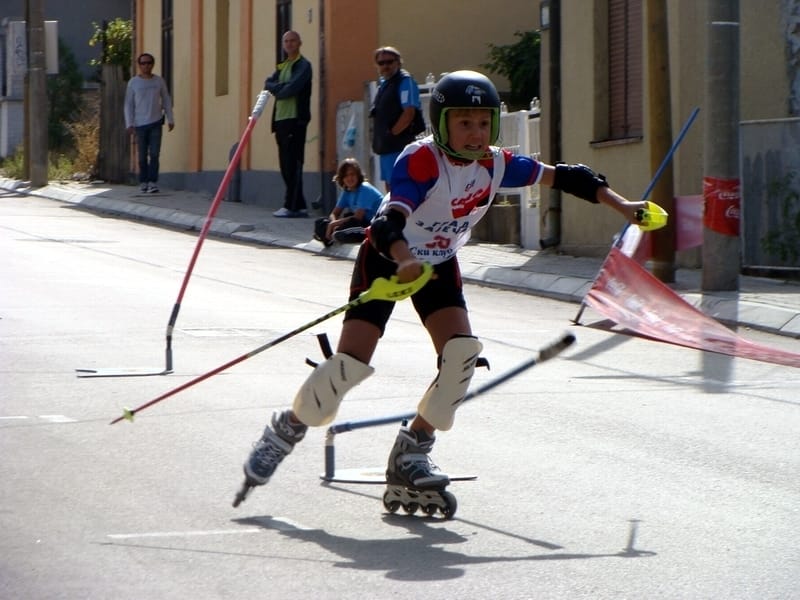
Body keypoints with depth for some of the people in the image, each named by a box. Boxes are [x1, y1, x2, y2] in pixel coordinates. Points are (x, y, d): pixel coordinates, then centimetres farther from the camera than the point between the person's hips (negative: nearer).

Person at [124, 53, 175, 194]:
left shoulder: (159, 81, 6)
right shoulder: (133, 82, 2)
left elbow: (166, 101, 13)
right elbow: (128, 104, 2)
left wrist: (170, 119, 8)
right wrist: (129, 124, -5)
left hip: (156, 122, 0)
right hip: (140, 124, 0)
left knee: (154, 154, -9)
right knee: (142, 156, 4)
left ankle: (152, 182, -10)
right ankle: (143, 182, 13)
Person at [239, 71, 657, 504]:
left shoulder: (495, 164, -12)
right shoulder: (421, 161, -30)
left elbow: (561, 177, -3)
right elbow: (389, 222, -42)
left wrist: (621, 205, -5)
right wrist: (404, 261, -62)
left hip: (440, 264, 5)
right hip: (386, 259, -5)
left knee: (462, 353, -15)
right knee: (351, 362, -15)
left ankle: (412, 452, -1)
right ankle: (286, 430, 10)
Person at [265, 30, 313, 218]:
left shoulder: (303, 65, -3)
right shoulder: (282, 67, 22)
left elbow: (293, 88, -15)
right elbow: (268, 83, 11)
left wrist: (277, 90, 1)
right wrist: (281, 87, -8)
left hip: (295, 119, -8)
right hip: (281, 118, 8)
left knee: (293, 164, -10)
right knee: (286, 165, 8)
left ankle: (291, 206, -11)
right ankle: (298, 205, 12)